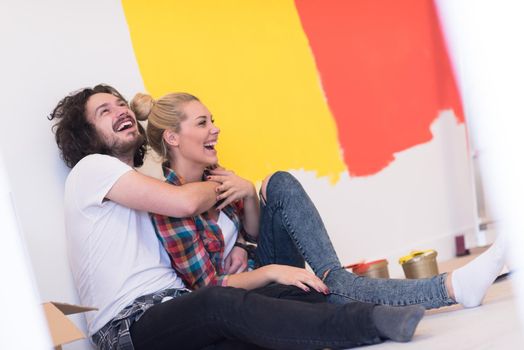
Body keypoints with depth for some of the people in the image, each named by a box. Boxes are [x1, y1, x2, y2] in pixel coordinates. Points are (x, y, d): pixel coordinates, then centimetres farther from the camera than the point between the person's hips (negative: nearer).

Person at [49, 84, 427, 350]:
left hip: (175, 311, 8)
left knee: (304, 292, -12)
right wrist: (222, 184, 8)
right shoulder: (92, 168, 1)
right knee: (222, 301, -38)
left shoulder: (141, 184, 27)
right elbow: (185, 202, -13)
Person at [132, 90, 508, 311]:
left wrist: (248, 194, -10)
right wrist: (272, 272, -33)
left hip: (260, 275, 8)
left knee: (280, 184, -14)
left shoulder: (213, 175, 5)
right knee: (330, 288, -34)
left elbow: (254, 234, 11)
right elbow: (209, 287, -20)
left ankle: (330, 276, -21)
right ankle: (448, 288, -32)